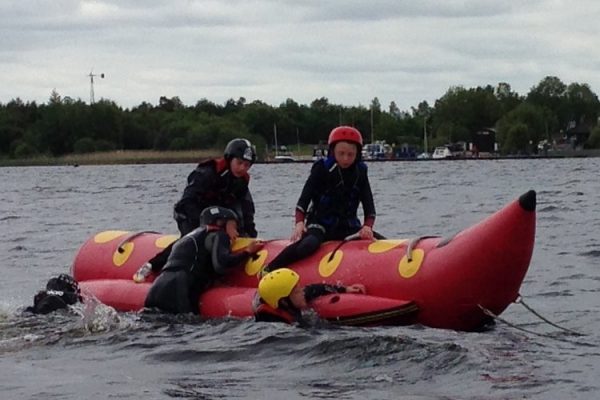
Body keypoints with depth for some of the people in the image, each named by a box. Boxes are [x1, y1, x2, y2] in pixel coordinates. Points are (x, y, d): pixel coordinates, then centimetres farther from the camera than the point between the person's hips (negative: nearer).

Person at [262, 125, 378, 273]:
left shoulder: (360, 172, 5)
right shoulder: (322, 169, -7)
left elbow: (368, 204, -1)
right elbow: (304, 199, -12)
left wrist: (368, 226, -21)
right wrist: (299, 223, -29)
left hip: (348, 227, 5)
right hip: (320, 224, -5)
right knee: (308, 244, -37)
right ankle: (268, 270, -32)